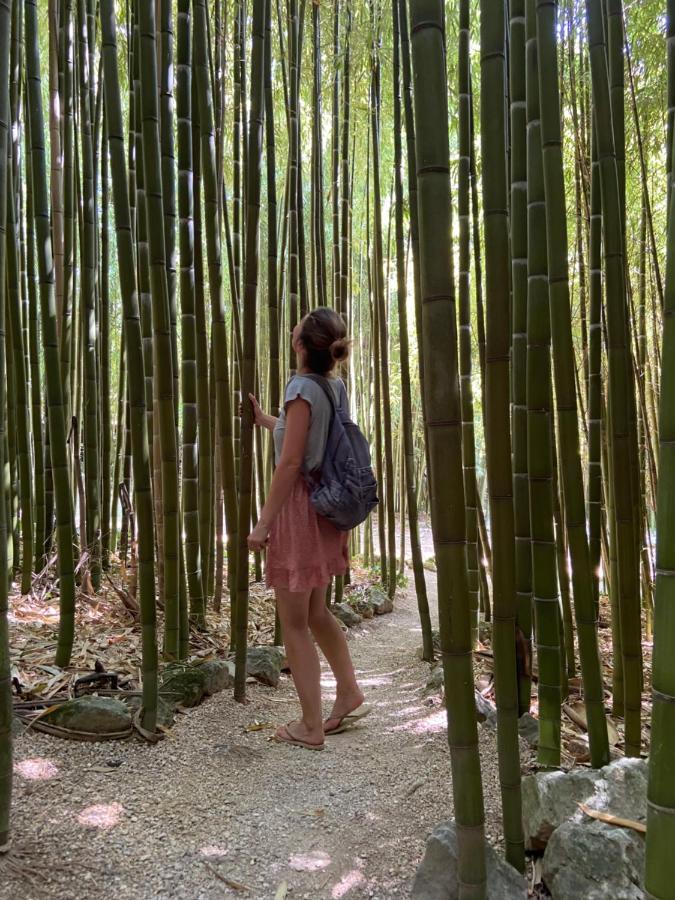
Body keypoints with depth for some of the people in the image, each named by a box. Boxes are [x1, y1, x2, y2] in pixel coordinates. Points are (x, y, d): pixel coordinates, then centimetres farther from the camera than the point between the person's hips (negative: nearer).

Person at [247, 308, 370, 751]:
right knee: (316, 613, 23)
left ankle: (310, 726, 14)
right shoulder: (337, 386, 7)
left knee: (294, 625, 4)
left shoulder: (302, 387, -16)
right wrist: (264, 419, 35)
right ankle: (350, 695, 29)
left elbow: (291, 462, -19)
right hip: (327, 507, 8)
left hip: (300, 507, -8)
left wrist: (264, 522, -14)